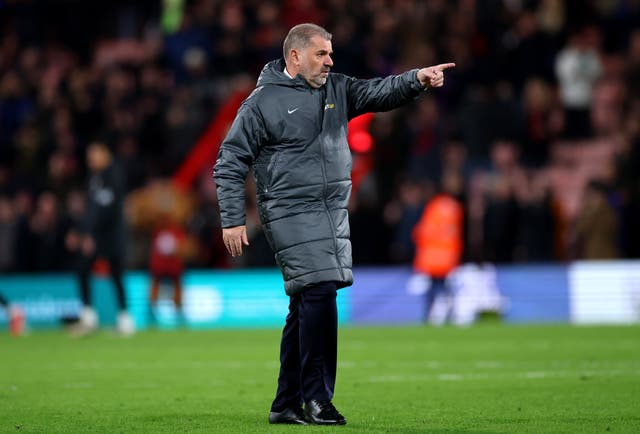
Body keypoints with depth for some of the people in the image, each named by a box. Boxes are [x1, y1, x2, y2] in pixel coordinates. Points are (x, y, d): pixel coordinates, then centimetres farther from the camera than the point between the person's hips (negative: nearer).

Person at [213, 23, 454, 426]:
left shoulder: (337, 89, 13)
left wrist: (417, 79, -19)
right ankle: (316, 398, -12)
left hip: (334, 212, 7)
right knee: (319, 294, -17)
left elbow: (380, 93, 2)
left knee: (307, 307, 8)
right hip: (291, 214, -7)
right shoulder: (263, 102, -4)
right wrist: (233, 221, -6)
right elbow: (230, 163, -1)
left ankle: (288, 404, 13)